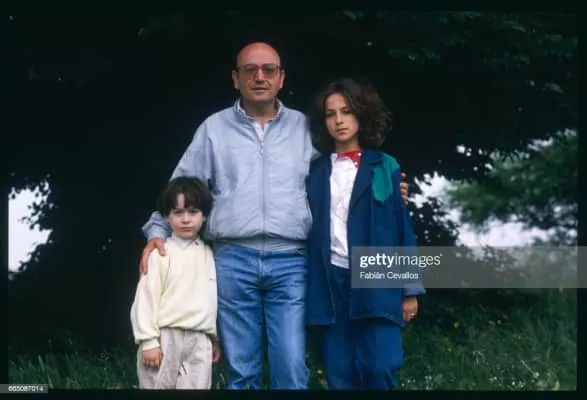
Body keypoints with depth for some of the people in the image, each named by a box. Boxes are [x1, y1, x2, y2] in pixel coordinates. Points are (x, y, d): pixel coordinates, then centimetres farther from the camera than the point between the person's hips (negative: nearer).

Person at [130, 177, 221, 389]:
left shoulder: (208, 254, 12)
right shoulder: (161, 252, -3)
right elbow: (146, 298, -6)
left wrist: (215, 338, 19)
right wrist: (148, 341, -11)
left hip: (200, 341, 4)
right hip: (165, 338, -4)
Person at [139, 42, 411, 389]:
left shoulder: (304, 128, 13)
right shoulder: (214, 128, 12)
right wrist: (158, 231, 1)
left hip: (290, 263, 0)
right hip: (233, 261, 0)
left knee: (292, 370, -6)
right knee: (241, 370, 4)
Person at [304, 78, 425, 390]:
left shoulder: (384, 167, 5)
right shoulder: (316, 172, 10)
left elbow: (403, 227, 4)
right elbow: (309, 229, 10)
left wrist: (410, 289, 1)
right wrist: (305, 289, 3)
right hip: (330, 283, 2)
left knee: (379, 367, -14)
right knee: (340, 376, 2)